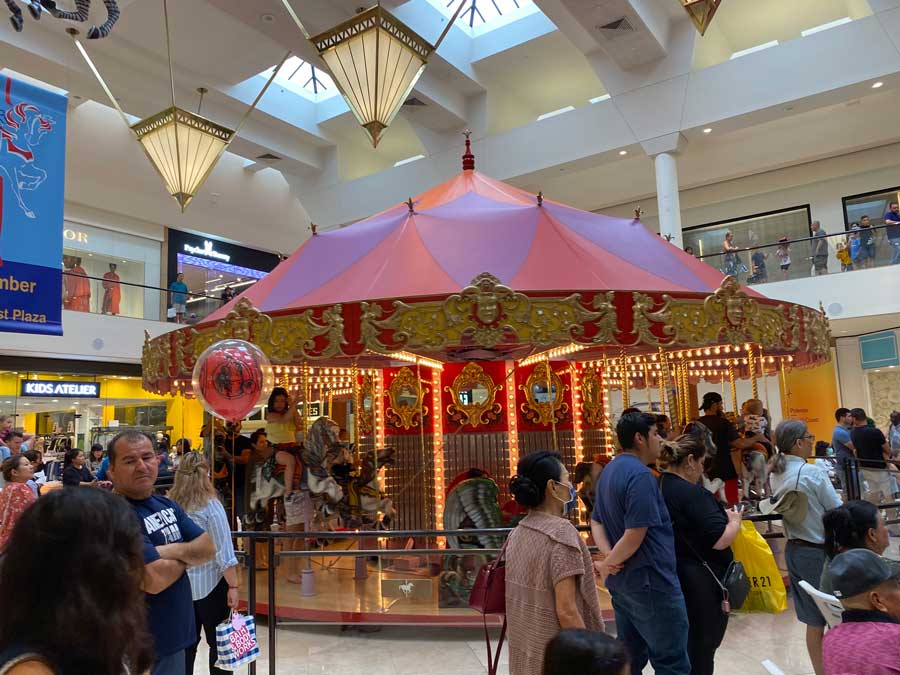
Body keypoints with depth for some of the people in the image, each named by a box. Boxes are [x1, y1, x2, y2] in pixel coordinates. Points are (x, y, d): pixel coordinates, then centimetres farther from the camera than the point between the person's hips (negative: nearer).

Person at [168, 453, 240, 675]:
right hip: (211, 584, -4)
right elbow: (223, 552, -15)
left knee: (186, 643, 15)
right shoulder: (211, 506, -14)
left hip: (180, 585, 4)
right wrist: (233, 586, -9)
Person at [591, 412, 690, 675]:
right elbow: (635, 535, -23)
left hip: (622, 581, 9)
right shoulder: (640, 474, -19)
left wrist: (608, 557, -2)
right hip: (650, 582, -9)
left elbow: (596, 522, 13)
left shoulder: (609, 471, 10)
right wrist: (607, 565, -9)